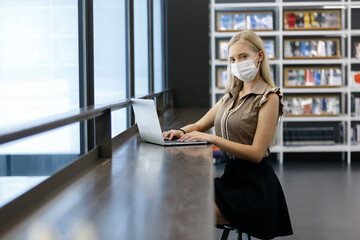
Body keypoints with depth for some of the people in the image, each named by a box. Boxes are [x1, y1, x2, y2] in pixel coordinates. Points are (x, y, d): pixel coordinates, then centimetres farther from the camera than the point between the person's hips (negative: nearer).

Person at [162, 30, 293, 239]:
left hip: (254, 185, -7)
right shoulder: (232, 96, 14)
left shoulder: (268, 98, -10)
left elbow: (256, 153, -16)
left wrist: (211, 138, -22)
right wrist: (182, 131, -7)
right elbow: (200, 125, 18)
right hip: (231, 176, 7)